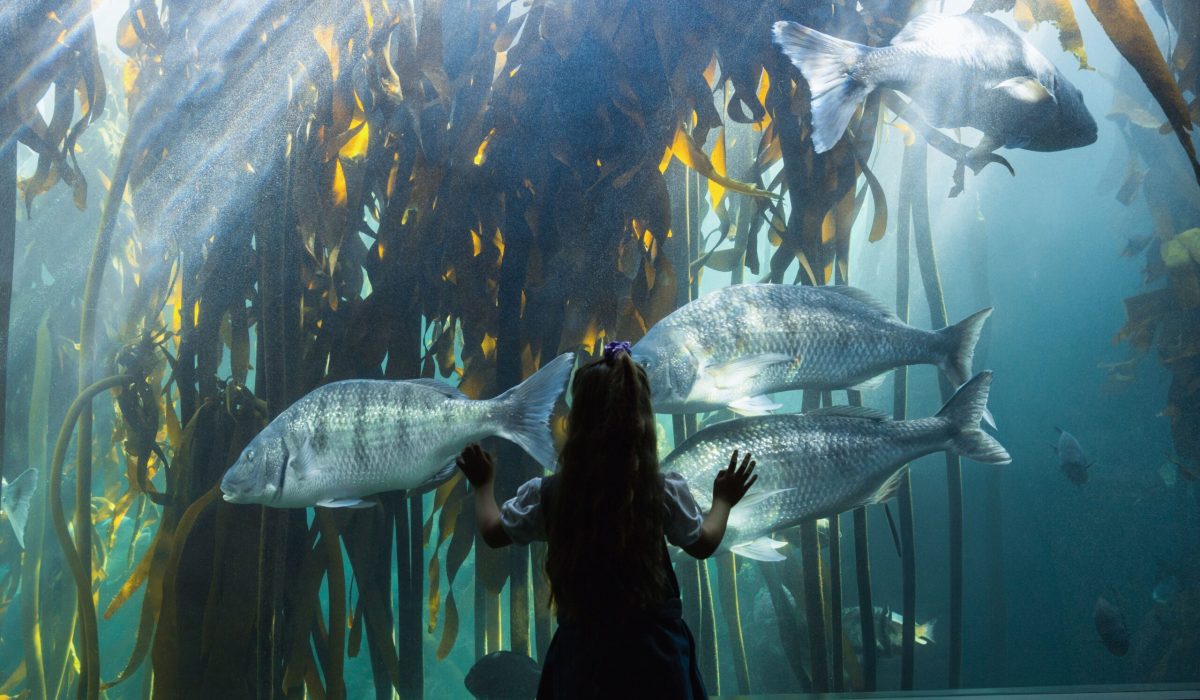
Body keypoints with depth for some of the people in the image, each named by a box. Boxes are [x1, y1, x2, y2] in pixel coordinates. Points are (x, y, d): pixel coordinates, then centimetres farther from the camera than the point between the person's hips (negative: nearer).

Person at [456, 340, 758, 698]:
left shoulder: (545, 495, -12)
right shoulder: (665, 491, -14)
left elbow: (493, 532, 7)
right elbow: (704, 544, 3)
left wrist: (483, 485, 25)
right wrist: (723, 501, 22)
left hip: (582, 647, 1)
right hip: (655, 652, 0)